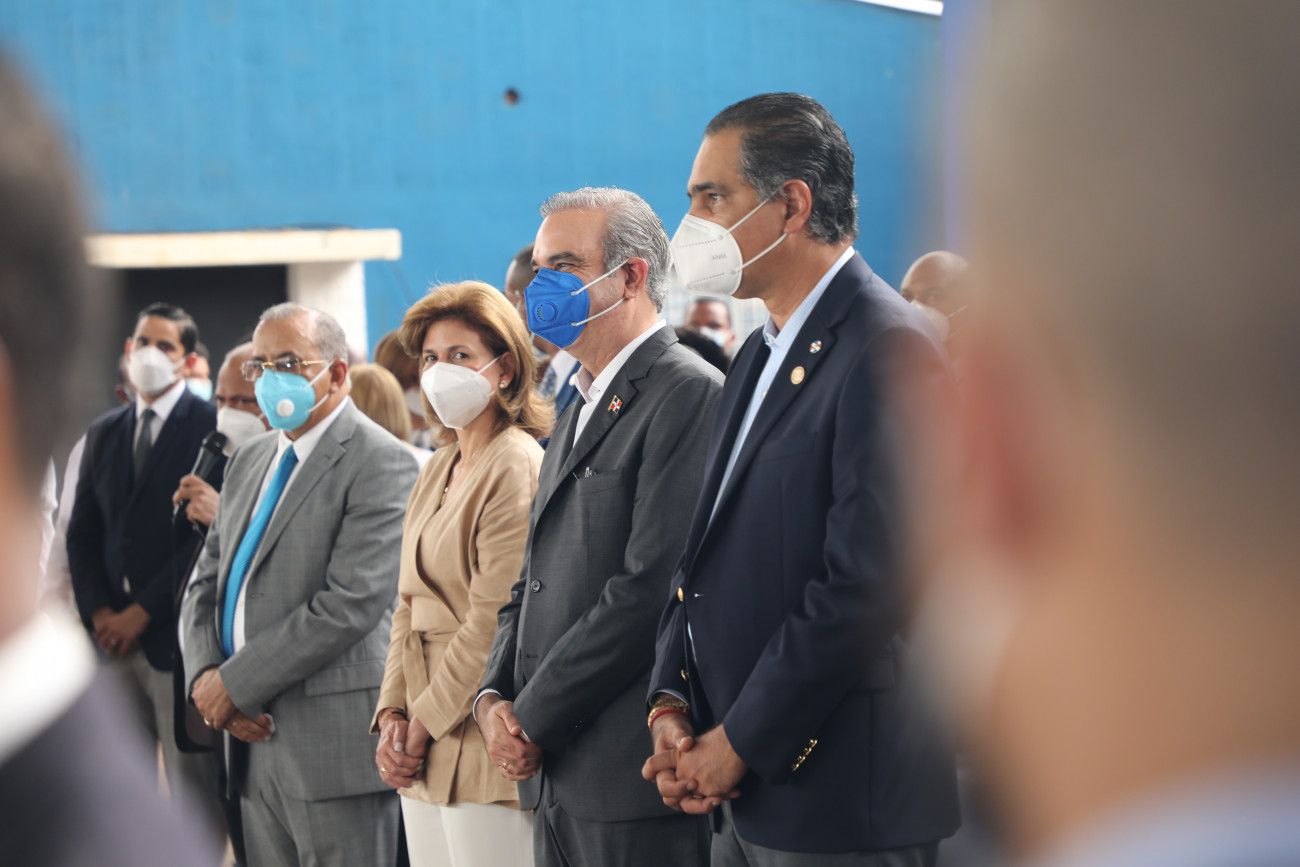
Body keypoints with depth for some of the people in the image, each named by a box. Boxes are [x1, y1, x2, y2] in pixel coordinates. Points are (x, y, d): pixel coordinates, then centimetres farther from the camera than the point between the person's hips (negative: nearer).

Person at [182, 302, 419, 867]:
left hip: (334, 739, -7)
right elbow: (207, 584, 17)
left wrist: (235, 683, -14)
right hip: (255, 737, 7)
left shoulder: (378, 462, -9)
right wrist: (205, 676, -3)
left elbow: (352, 603, -18)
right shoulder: (249, 461, 17)